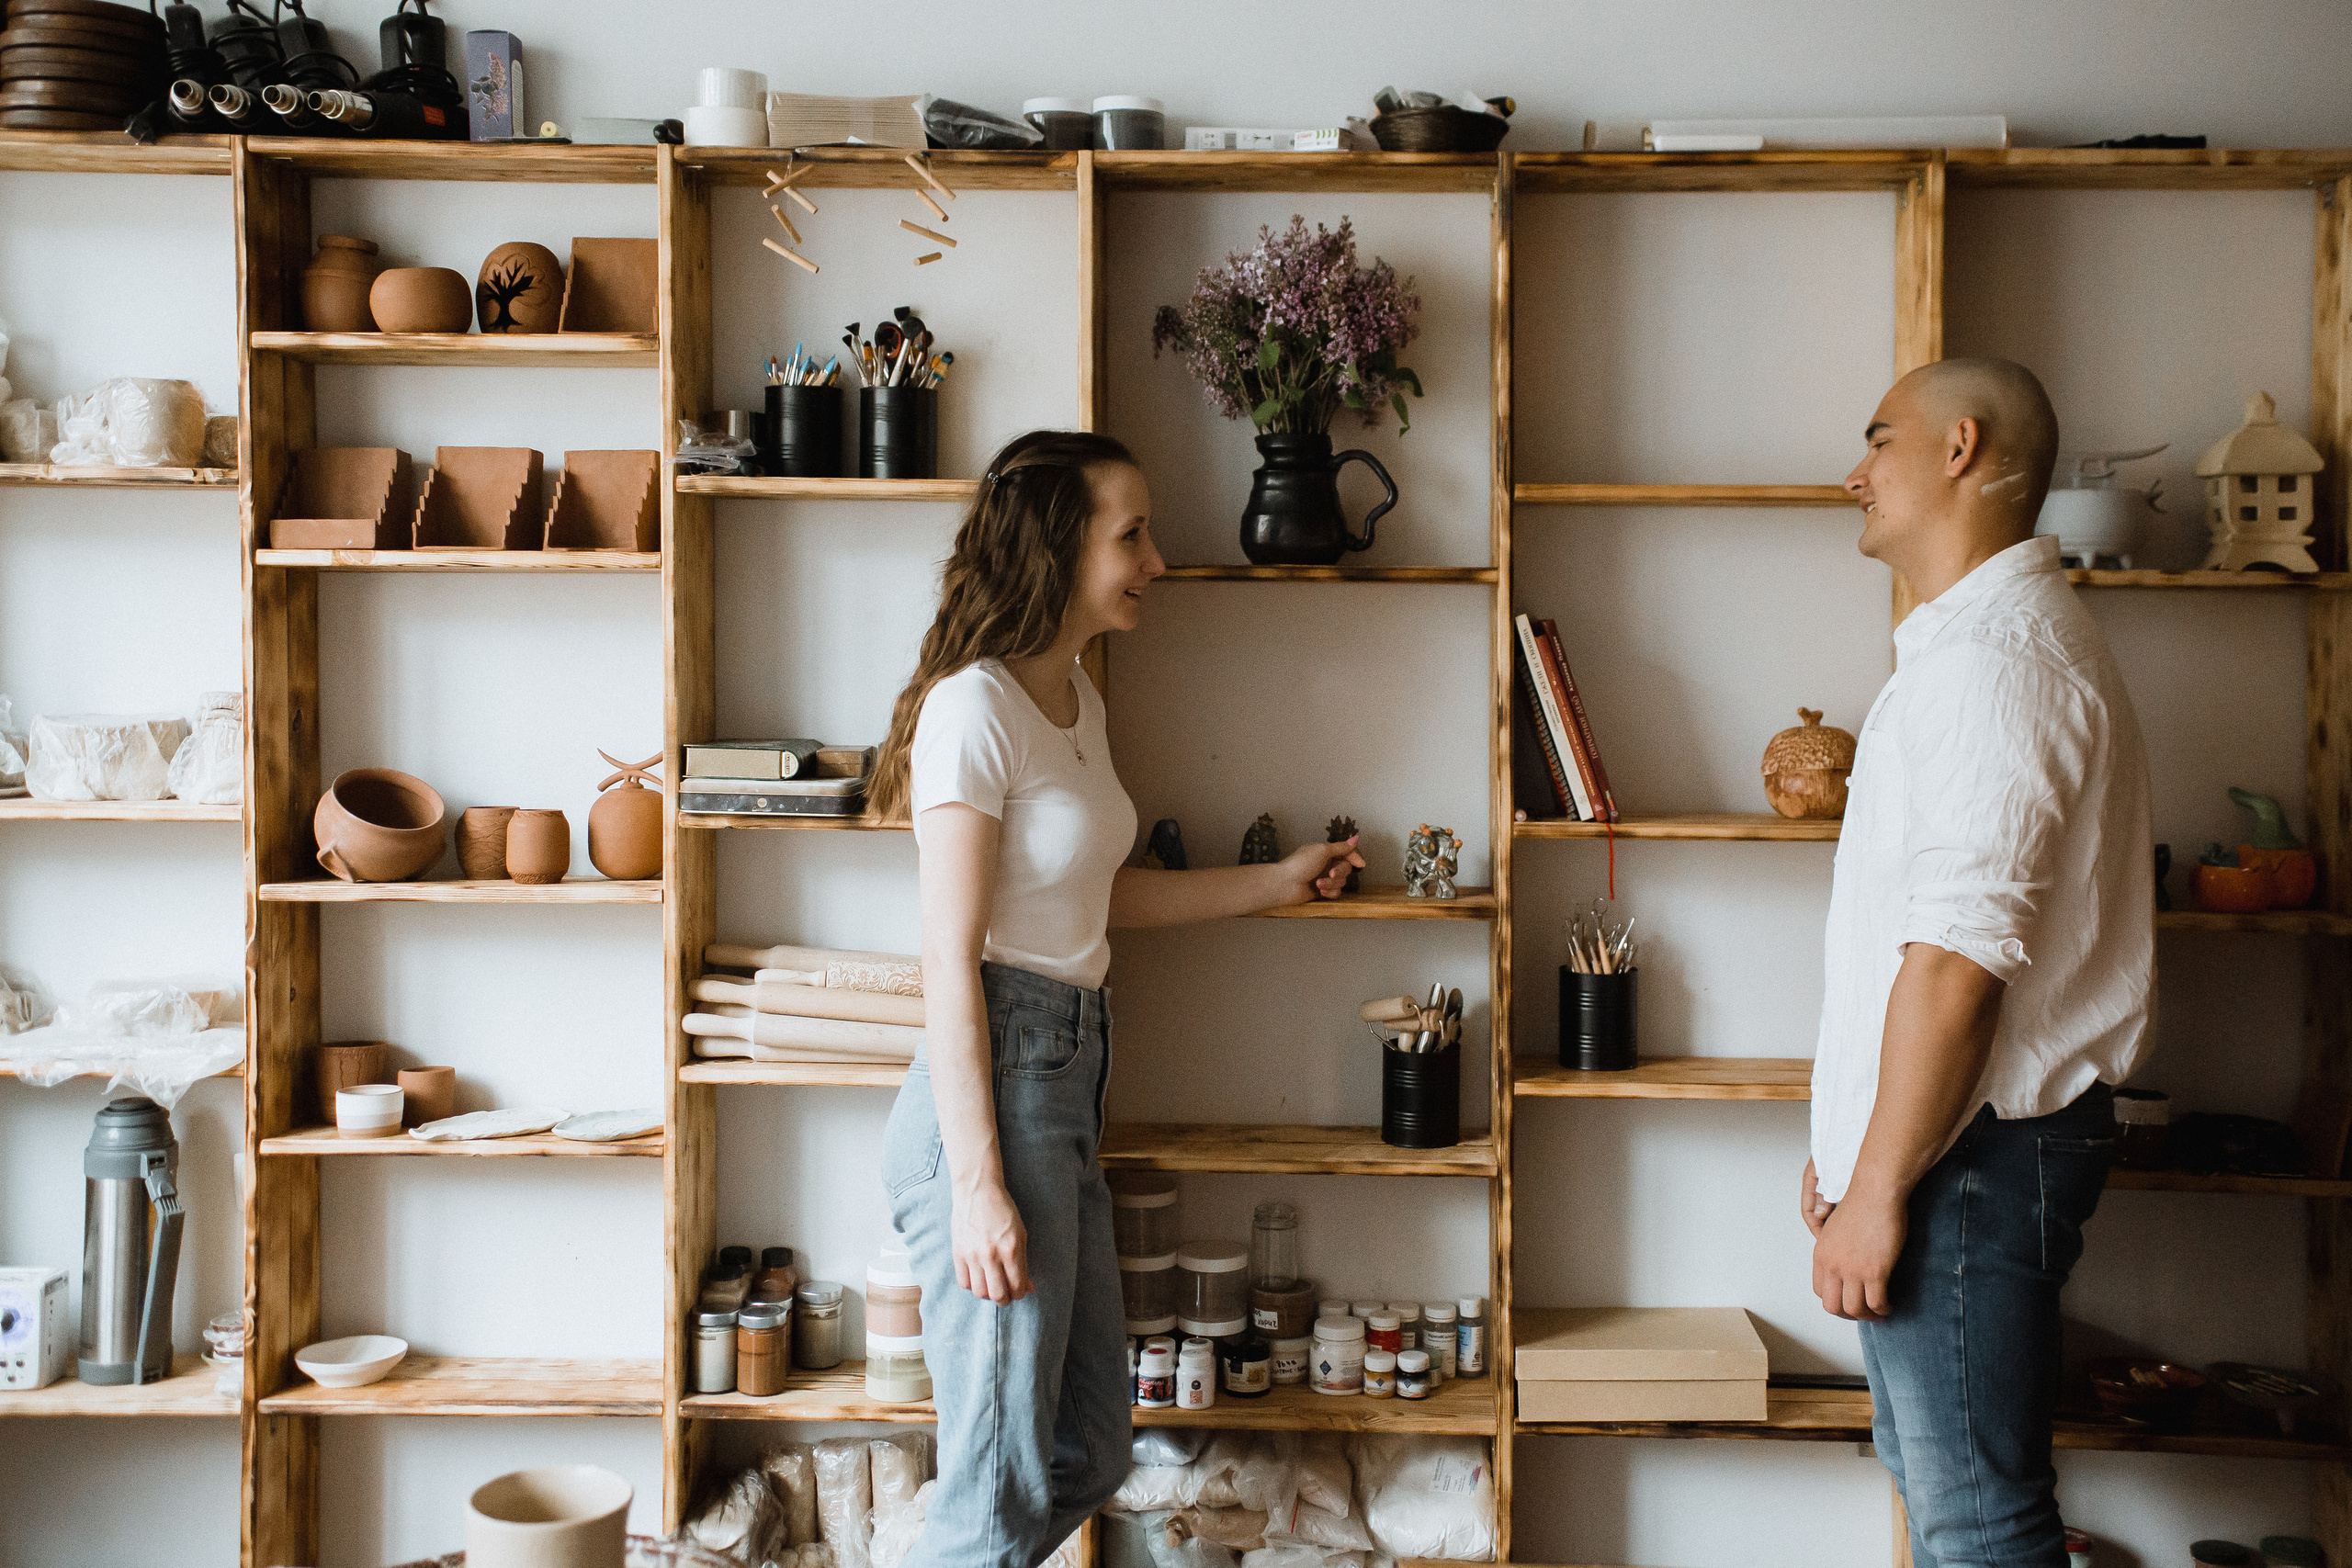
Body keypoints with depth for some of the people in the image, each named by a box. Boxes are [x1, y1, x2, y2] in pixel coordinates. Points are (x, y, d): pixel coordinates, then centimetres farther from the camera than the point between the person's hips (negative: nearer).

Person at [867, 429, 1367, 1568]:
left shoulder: (1077, 701, 14)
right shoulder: (974, 708, -14)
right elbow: (951, 965, -17)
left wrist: (1279, 881, 26)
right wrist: (977, 1187, -19)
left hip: (1068, 1080, 10)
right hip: (992, 1089, -10)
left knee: (1089, 1452, 17)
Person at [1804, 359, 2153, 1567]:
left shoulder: (1994, 653, -18)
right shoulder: (1978, 640, 18)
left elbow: (1957, 962, -25)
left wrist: (1877, 1190, -20)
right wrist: (1852, 1145, 22)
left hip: (1971, 1154, -11)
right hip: (1947, 1145, 11)